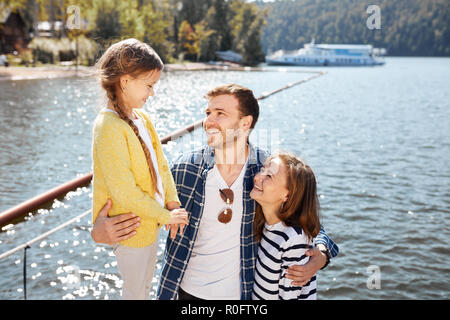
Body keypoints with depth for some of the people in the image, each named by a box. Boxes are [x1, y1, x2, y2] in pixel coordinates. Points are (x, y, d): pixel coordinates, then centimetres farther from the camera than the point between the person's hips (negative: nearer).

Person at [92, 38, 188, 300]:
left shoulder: (141, 119, 2)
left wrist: (173, 202, -6)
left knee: (145, 286, 26)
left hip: (150, 222, 8)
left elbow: (160, 164, 7)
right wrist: (166, 216, -17)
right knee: (135, 291, 13)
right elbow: (125, 192, -27)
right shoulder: (109, 127, -26)